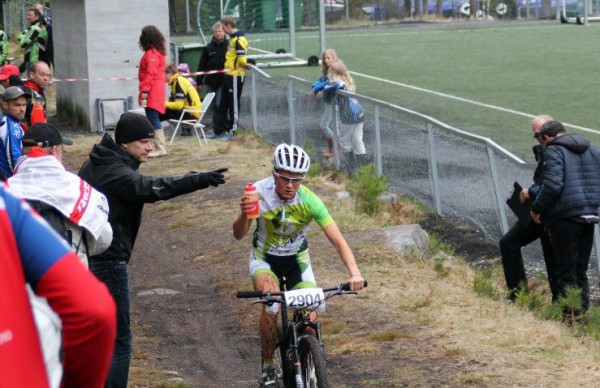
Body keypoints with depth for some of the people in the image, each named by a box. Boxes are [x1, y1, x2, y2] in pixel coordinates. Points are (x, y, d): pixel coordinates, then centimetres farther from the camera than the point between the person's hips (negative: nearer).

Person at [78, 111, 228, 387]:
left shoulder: (95, 165, 12)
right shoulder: (116, 172, -20)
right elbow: (151, 189, -38)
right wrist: (199, 180, -49)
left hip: (84, 257, 10)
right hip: (107, 261, -10)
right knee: (119, 341, -7)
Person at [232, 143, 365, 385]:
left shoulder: (309, 201, -24)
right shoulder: (259, 193, -23)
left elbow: (338, 240, -27)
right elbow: (239, 235, -24)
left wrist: (354, 272, -43)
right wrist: (245, 214, -46)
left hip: (297, 260, 1)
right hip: (264, 259, -1)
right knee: (272, 304, -30)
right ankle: (269, 367, -11)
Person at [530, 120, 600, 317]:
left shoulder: (553, 152, -7)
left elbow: (552, 185, -19)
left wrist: (537, 209, -8)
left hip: (566, 218, -7)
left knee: (566, 273, 0)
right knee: (581, 271, 15)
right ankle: (583, 312, 17)